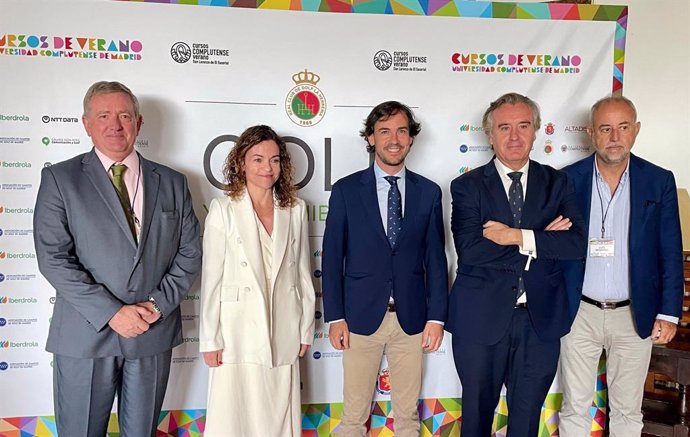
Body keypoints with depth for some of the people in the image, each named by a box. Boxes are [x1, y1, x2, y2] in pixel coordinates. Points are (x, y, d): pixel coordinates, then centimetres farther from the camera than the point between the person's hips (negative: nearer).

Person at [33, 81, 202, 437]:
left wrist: (158, 304, -8)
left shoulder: (172, 183, 7)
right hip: (86, 334, -2)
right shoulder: (59, 179, -1)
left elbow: (189, 252, 6)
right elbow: (53, 258, -9)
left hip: (155, 332, 2)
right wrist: (112, 313, -15)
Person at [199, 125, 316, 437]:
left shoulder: (295, 209, 4)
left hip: (284, 335, 3)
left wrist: (306, 329, 9)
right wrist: (210, 339, -4)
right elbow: (211, 279, -4)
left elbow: (303, 273, 9)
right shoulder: (223, 209, -5)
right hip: (238, 334, -2)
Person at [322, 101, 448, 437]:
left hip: (411, 318, 2)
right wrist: (335, 317, -5)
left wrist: (436, 316, 1)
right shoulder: (346, 190, -1)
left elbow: (435, 257, 5)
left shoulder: (429, 192, 4)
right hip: (361, 317, -1)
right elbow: (332, 257, -1)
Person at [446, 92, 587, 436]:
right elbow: (469, 250, -18)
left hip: (541, 320, 2)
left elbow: (576, 244, -8)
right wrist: (540, 238, -15)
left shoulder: (557, 183, 4)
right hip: (481, 319, -2)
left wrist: (517, 236, -19)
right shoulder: (467, 186, -4)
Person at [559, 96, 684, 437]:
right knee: (574, 408, 11)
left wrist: (669, 313, -2)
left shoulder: (660, 181, -1)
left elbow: (670, 253, 1)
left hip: (635, 315, 1)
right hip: (580, 312, 0)